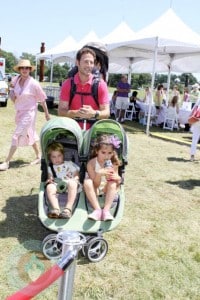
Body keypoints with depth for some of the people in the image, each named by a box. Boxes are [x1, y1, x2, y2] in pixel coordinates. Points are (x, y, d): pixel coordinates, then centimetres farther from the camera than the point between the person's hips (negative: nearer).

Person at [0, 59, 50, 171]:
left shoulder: (34, 83, -17)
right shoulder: (16, 80, 0)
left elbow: (42, 99, -7)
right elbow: (13, 99, 10)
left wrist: (47, 114, -1)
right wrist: (12, 95, -14)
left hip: (29, 113, -7)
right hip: (19, 112, 7)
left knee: (17, 136, -9)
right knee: (30, 135, 18)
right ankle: (39, 156, 35)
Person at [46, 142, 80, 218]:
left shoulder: (69, 164, 21)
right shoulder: (50, 167, 23)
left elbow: (77, 174, 15)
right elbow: (49, 177, 13)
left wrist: (75, 179, -7)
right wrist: (49, 180, -11)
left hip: (69, 183, -1)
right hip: (57, 185, 1)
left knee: (72, 183, -38)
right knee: (49, 187, -33)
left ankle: (68, 208, -53)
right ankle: (55, 209, -54)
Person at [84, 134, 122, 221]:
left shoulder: (114, 163, -10)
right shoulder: (91, 163, -18)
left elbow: (118, 180, -7)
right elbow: (95, 185, -20)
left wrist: (116, 178, -32)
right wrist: (99, 174, -40)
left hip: (107, 189, 2)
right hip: (95, 190, -1)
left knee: (113, 183, -29)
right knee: (87, 182, -31)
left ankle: (106, 210, -36)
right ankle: (97, 210, -35)